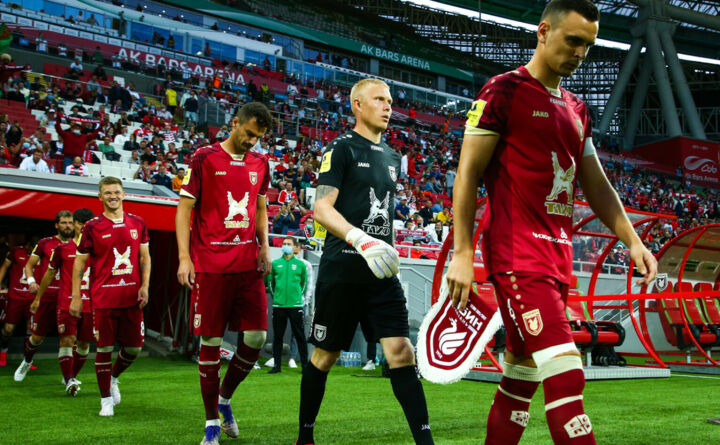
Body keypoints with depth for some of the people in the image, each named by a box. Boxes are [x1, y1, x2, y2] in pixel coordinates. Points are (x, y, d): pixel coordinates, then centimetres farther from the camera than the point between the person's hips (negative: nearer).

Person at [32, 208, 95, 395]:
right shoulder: (62, 249, 4)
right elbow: (50, 273, 14)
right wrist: (38, 297, 19)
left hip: (90, 304, 2)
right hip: (66, 302, -2)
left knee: (84, 343, 8)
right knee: (67, 340, -14)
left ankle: (73, 376, 26)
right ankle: (69, 381, -15)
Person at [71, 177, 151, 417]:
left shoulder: (137, 223, 8)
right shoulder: (92, 227, -1)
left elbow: (145, 257, 13)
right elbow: (79, 262, 1)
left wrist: (144, 285, 1)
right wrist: (76, 297, -3)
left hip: (131, 297, 3)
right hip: (103, 297, -3)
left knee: (133, 347, 6)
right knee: (104, 347, 0)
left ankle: (114, 378, 35)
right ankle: (106, 399, 13)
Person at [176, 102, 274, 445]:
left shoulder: (259, 163, 13)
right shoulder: (204, 158, -1)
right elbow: (184, 209, -1)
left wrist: (264, 246, 8)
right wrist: (184, 257, -10)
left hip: (248, 264, 4)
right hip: (210, 266, -4)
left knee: (256, 337, 0)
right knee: (211, 341, 0)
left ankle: (225, 397, 25)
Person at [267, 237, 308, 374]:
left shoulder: (300, 264, 5)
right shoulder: (275, 264, 6)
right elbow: (270, 281, 15)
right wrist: (276, 295, 11)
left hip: (295, 305, -1)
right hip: (278, 305, 1)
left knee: (300, 336, 0)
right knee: (277, 336, 5)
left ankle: (305, 364, 6)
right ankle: (277, 364, 12)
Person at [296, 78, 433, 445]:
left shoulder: (391, 157, 18)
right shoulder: (341, 149, -4)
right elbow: (322, 209, -14)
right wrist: (361, 239, -28)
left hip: (382, 272, 5)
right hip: (342, 271, -5)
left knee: (401, 350, -6)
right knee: (325, 356, 6)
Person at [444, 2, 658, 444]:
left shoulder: (577, 110, 19)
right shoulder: (504, 91, -4)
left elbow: (596, 185, 21)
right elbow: (468, 173, -7)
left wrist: (632, 240, 9)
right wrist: (462, 253, -12)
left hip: (557, 258, 8)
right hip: (518, 254, -8)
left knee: (522, 375, 12)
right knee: (565, 374, -15)